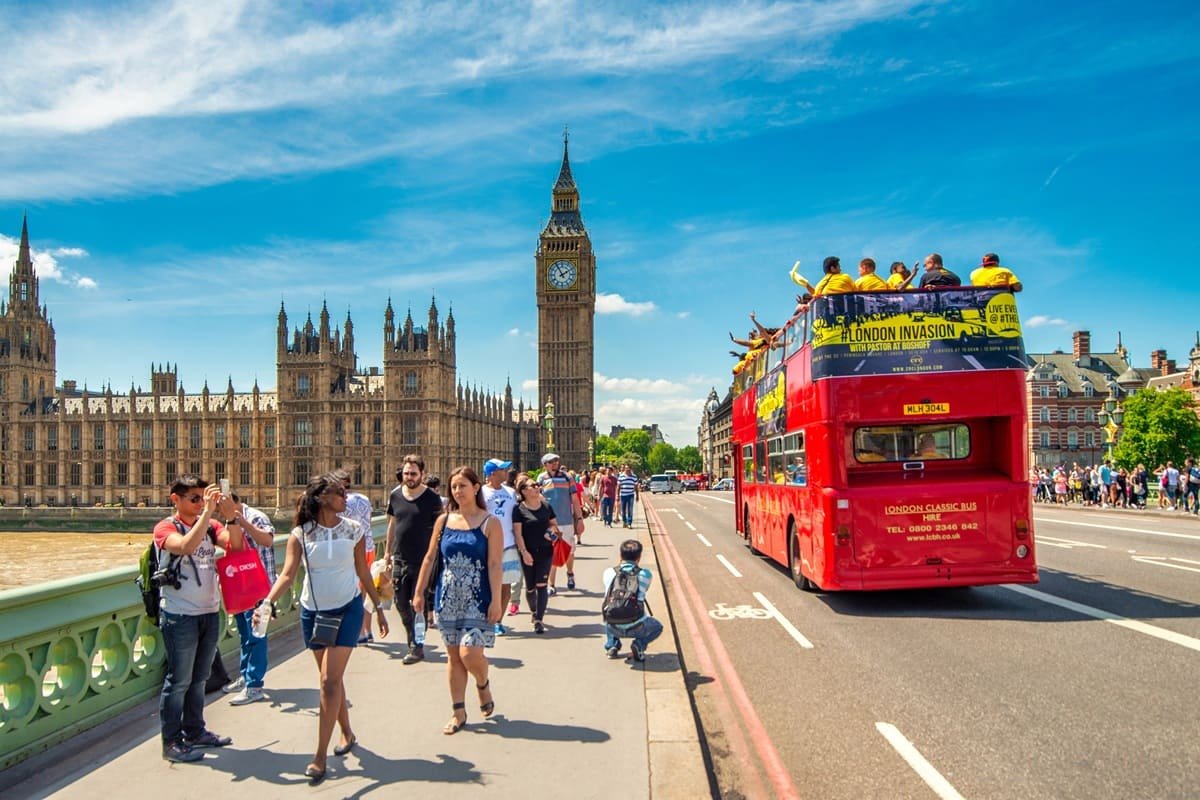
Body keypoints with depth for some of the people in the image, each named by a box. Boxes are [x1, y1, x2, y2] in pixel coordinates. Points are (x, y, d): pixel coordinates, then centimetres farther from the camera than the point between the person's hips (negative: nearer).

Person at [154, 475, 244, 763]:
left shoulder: (210, 526, 7)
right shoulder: (165, 527, -9)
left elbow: (235, 545, -8)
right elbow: (186, 546, -30)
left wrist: (231, 516, -22)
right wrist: (207, 512, -30)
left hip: (210, 612, 6)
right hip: (179, 616, -6)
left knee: (199, 677, 17)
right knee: (179, 680, 2)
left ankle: (195, 731, 30)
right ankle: (171, 742, 13)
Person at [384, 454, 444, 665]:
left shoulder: (432, 498, -7)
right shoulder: (395, 495, 6)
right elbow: (392, 524, 16)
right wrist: (388, 551, 15)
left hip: (423, 560, -5)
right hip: (400, 559, 5)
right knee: (401, 602, 12)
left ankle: (417, 645, 8)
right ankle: (413, 637, 32)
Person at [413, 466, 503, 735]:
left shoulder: (490, 523, -6)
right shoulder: (444, 520, 5)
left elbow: (494, 564, -10)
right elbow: (430, 558, 10)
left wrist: (496, 601, -14)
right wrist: (419, 592, 8)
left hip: (478, 600, -4)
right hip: (448, 599, 4)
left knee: (469, 653, -11)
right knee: (453, 656, 9)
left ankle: (483, 685, 22)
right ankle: (458, 712, 21)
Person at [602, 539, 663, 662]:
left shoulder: (608, 572, 6)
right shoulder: (645, 574, 3)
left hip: (613, 628, 3)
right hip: (635, 628, -3)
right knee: (657, 627, 30)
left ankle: (612, 645, 16)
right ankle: (639, 644, 3)